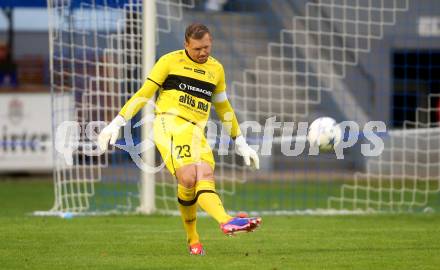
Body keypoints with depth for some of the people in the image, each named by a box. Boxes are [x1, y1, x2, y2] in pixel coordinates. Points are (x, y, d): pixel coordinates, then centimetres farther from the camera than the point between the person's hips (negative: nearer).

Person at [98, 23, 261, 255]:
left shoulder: (216, 69, 19)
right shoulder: (170, 62, 4)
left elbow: (223, 107, 31)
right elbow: (143, 94, 6)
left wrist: (240, 143, 31)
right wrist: (117, 123, 0)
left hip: (196, 132, 5)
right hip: (169, 124, -5)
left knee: (206, 179, -17)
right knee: (188, 177, -24)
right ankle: (192, 238, -27)